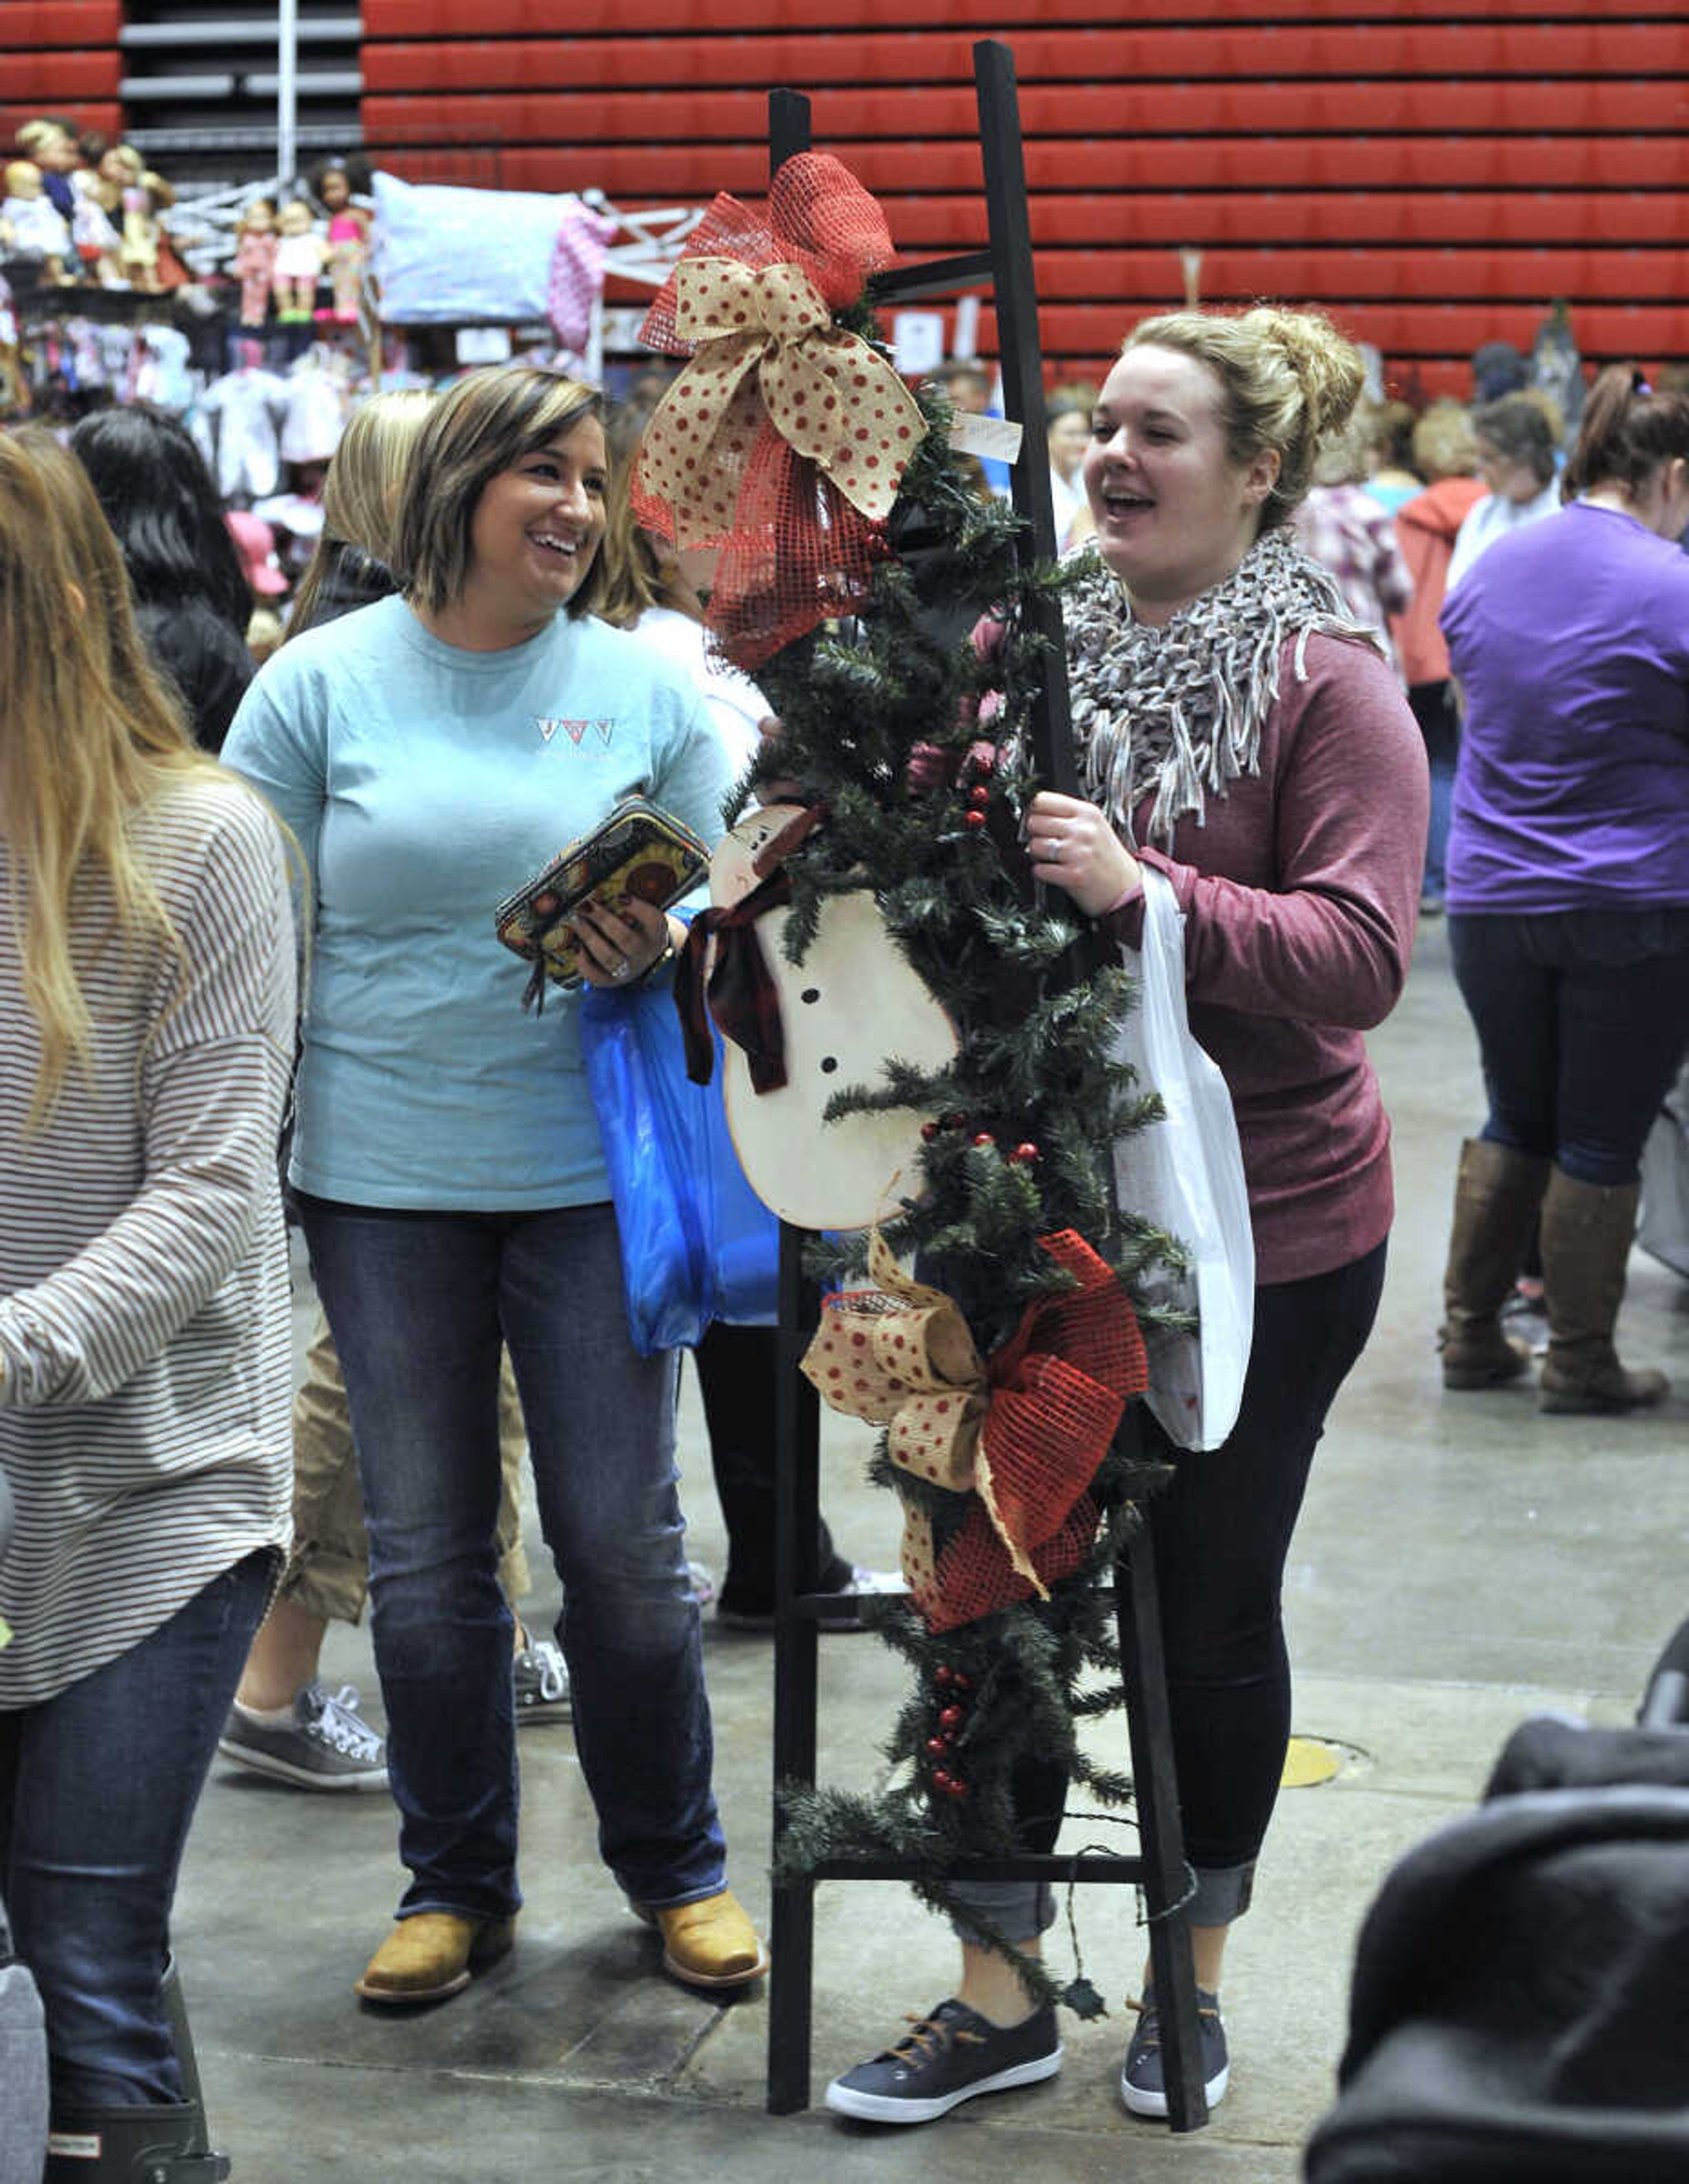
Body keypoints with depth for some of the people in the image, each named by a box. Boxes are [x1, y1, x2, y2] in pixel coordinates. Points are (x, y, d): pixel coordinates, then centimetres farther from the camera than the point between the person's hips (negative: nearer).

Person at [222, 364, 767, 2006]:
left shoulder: (642, 686, 4)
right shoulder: (321, 682, 1)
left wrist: (664, 954, -13)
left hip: (592, 1170, 0)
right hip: (380, 1174, 0)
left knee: (625, 1541, 5)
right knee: (423, 1549, 9)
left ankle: (674, 1868, 24)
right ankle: (456, 1884, 25)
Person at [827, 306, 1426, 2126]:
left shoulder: (1324, 681, -10)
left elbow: (1360, 950, -20)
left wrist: (1144, 892, -31)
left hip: (1258, 1231, -4)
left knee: (1207, 1605, 10)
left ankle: (1193, 1979, 31)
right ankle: (999, 1995, 22)